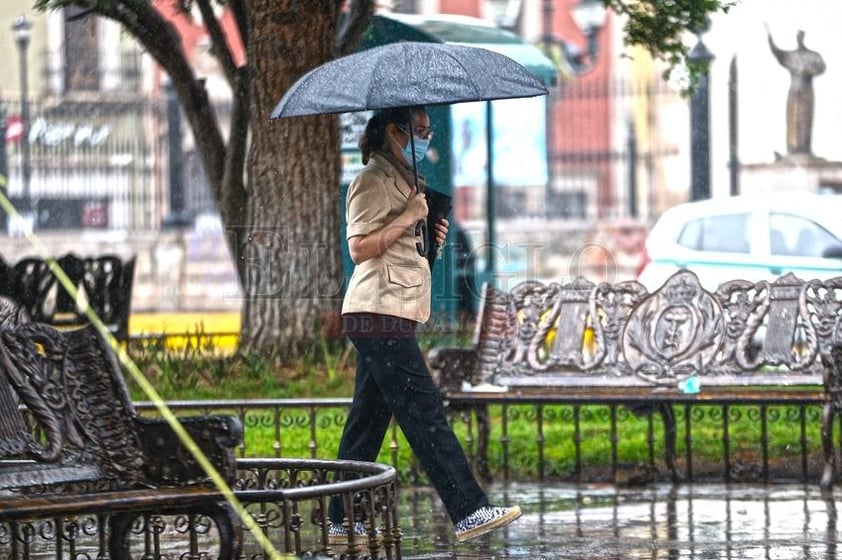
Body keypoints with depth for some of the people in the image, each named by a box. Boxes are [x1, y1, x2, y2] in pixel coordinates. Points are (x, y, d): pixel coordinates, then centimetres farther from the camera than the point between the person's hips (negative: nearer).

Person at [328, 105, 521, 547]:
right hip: (380, 312, -10)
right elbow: (360, 248, -16)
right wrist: (408, 217, -18)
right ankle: (468, 511, -17)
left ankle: (343, 521, 10)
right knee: (424, 414, -13)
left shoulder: (402, 180, 22)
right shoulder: (372, 181, -8)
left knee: (368, 419, 9)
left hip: (393, 316, 10)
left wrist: (431, 237, 11)